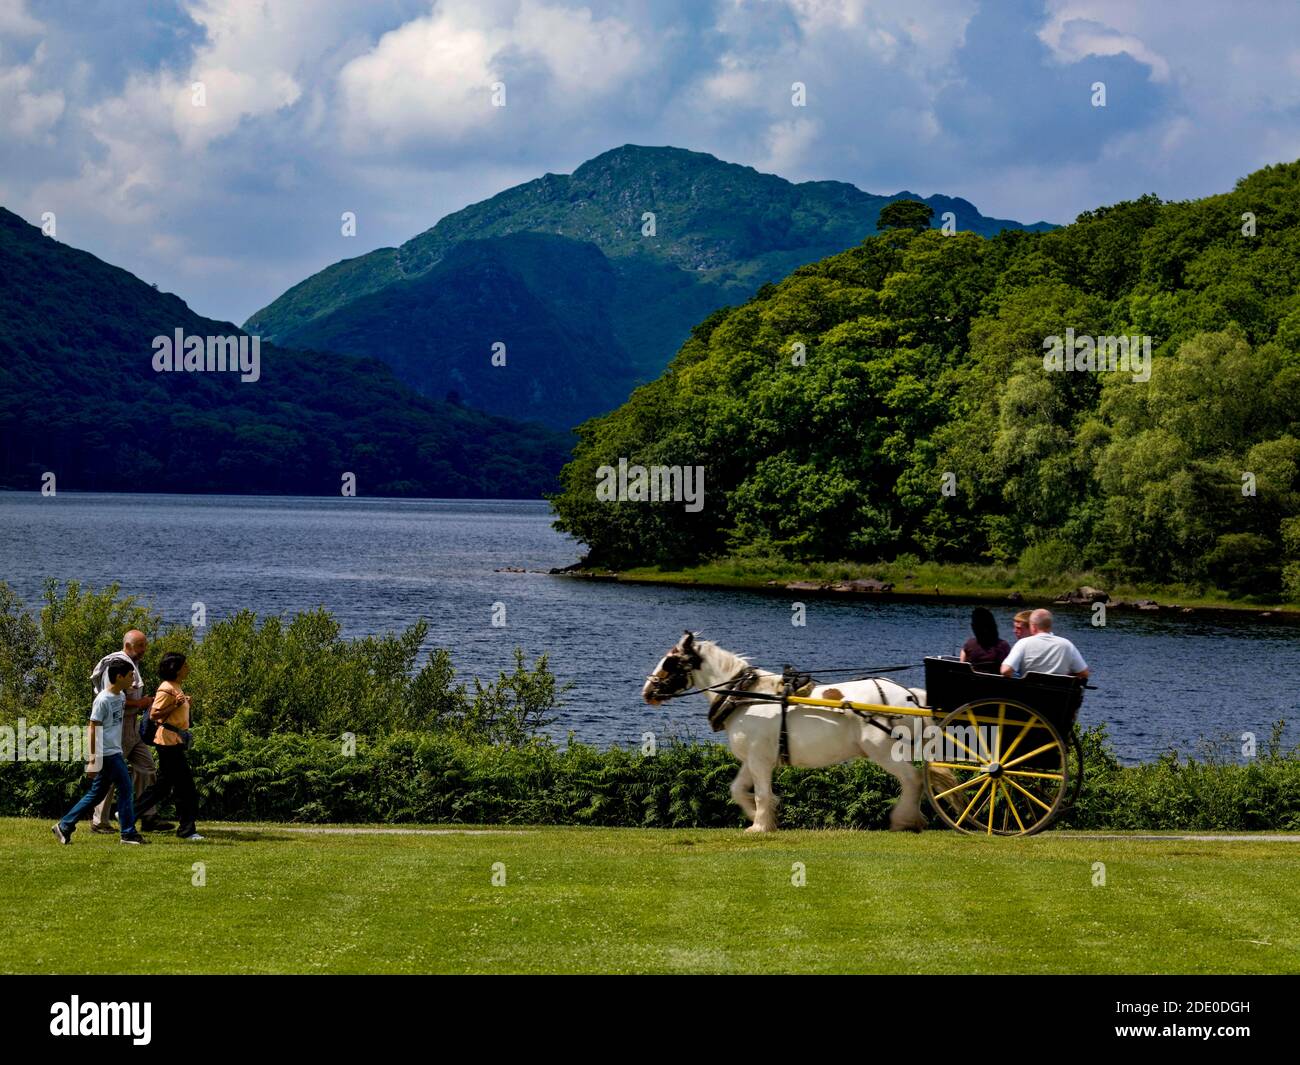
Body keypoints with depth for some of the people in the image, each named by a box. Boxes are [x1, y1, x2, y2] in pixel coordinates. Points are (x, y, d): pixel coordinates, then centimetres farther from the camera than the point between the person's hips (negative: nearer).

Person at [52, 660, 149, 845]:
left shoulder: (121, 696, 11)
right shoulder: (103, 700, -15)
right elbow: (93, 728, -14)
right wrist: (92, 759, -16)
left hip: (115, 752, 9)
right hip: (107, 753, -9)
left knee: (96, 793, 11)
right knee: (126, 790, -6)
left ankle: (65, 826, 15)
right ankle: (129, 833, 0)